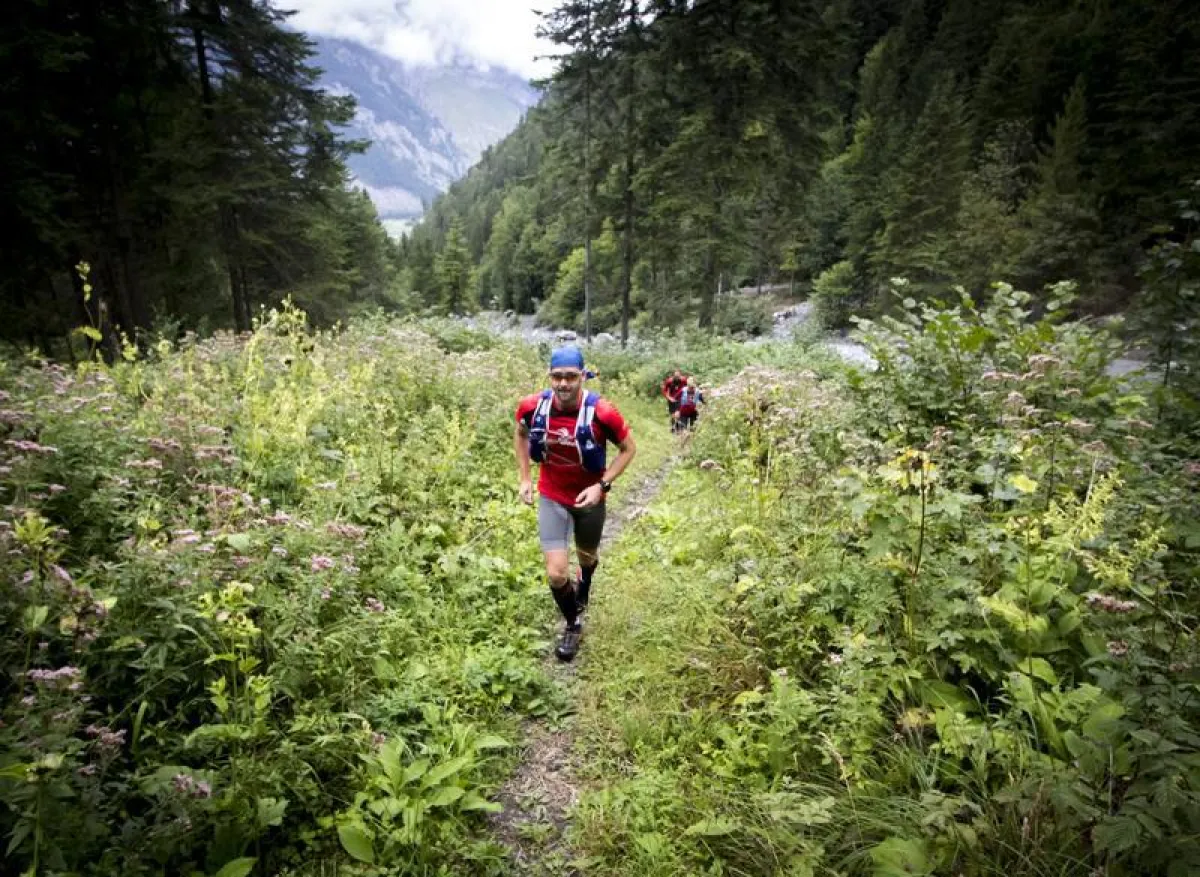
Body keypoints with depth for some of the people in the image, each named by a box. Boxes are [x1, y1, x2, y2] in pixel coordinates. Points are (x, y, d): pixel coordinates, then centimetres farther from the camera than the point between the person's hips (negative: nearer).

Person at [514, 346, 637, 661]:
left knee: (587, 555, 25)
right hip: (552, 498, 1)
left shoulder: (601, 412, -28)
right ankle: (572, 624, 25)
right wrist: (524, 478, 0)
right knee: (556, 573, -6)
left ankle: (584, 585, 64)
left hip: (589, 498, 0)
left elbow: (629, 449, -11)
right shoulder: (532, 407, -19)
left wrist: (601, 485, -21)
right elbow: (520, 434, 5)